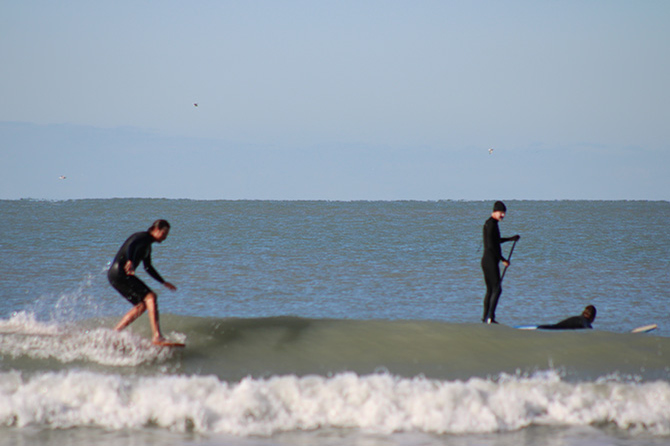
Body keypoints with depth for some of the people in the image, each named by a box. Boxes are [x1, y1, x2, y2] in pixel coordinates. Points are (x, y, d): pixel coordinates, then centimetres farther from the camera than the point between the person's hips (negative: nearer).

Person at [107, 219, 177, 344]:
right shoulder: (143, 237, -8)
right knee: (151, 297, -17)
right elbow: (131, 245, -30)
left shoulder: (147, 245, 22)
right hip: (119, 273, -10)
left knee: (142, 305, 13)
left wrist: (164, 282, 36)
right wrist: (130, 261, -48)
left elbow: (148, 267, 34)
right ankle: (157, 336, -27)